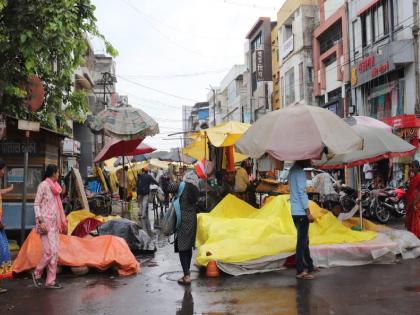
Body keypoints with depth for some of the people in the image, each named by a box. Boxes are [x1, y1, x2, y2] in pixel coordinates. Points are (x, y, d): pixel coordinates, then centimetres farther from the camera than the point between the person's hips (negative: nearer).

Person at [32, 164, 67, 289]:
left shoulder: (55, 187, 16)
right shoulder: (43, 185, -7)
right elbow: (36, 204, -9)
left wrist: (62, 222, 17)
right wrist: (40, 221, -18)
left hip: (54, 223, 8)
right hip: (46, 223, -8)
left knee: (55, 252, 4)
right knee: (50, 251, -12)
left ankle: (51, 281, 8)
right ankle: (37, 273, 10)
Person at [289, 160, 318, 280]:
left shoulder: (293, 170, 13)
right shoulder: (300, 172, -16)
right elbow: (302, 193, -20)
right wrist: (308, 212, -18)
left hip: (295, 212, 10)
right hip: (301, 212, -10)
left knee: (304, 240, 18)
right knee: (302, 242, -5)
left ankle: (309, 266, 28)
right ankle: (300, 271, -1)